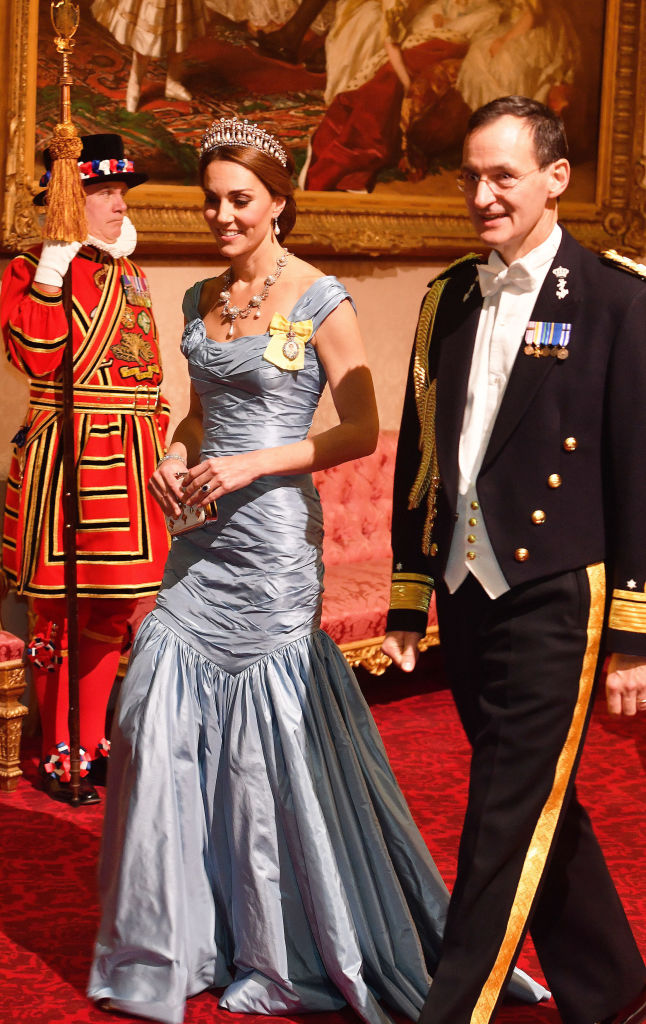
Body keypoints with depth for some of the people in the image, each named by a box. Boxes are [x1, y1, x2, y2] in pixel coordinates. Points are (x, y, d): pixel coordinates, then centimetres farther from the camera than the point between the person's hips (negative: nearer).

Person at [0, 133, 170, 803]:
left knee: (111, 609, 12)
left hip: (129, 458, 7)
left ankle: (94, 743, 24)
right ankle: (58, 753, 12)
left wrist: (159, 445, 17)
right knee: (64, 611, -1)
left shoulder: (129, 275, 17)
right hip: (66, 453, -7)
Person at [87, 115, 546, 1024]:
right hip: (202, 536, 6)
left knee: (269, 734, -1)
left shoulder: (319, 300, -8)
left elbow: (363, 430, -10)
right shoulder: (203, 299, 11)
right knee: (161, 718, 6)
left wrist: (252, 465, -17)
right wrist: (175, 457, 0)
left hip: (273, 537, -6)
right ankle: (173, 935, 23)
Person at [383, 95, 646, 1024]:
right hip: (467, 598, 7)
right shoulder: (449, 297, 10)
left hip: (553, 601, -6)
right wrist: (409, 599, 13)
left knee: (507, 826, -2)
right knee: (538, 809, 18)